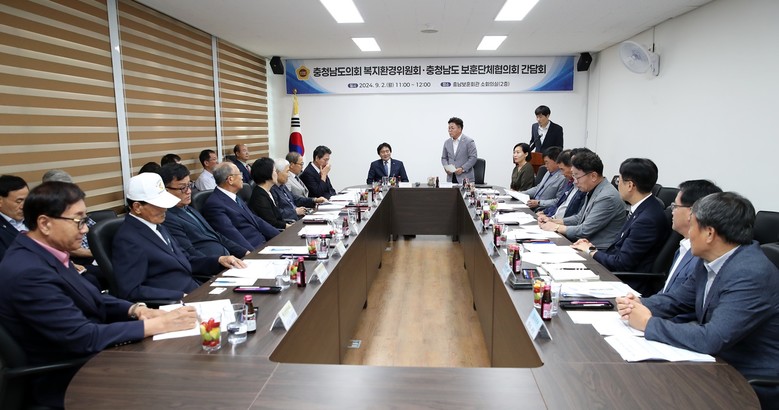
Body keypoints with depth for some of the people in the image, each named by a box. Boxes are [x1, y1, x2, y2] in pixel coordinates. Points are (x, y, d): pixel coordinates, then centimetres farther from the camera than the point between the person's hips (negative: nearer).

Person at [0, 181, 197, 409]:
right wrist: (156, 325, -23)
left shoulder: (45, 253, 1)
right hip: (69, 383, -8)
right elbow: (84, 337, -26)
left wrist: (136, 310, -7)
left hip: (86, 360, 8)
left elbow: (91, 299, 10)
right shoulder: (28, 272, -26)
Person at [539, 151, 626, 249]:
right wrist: (552, 221, 5)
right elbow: (579, 218, 18)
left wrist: (556, 227, -9)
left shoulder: (607, 197, -21)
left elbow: (584, 231, -20)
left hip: (599, 251, -8)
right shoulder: (592, 191, 7)